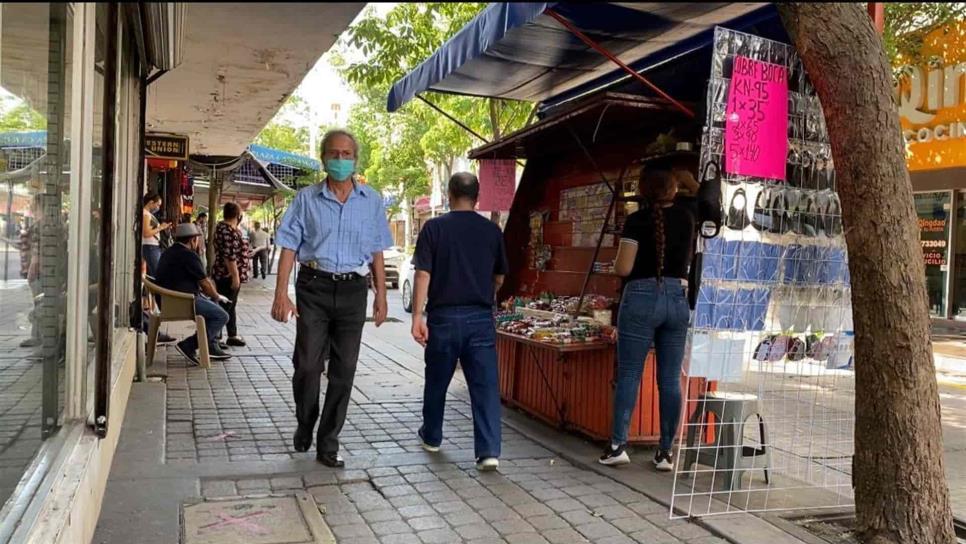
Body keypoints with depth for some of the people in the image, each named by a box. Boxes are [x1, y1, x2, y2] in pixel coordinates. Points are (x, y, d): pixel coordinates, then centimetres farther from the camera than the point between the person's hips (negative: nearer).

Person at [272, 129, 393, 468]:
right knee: (307, 365, -2)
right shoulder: (307, 199, 2)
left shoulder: (371, 201, 7)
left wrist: (381, 295, 6)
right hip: (314, 287, -1)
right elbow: (289, 247, 0)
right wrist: (281, 294, -9)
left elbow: (376, 252, 11)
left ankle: (328, 444, 16)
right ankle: (305, 425, 27)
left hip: (353, 290, 2)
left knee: (343, 371, 4)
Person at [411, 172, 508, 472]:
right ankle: (489, 451, -5)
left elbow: (423, 274, -10)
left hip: (444, 316, -1)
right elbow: (499, 278, 12)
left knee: (436, 381, 16)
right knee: (485, 384, 1)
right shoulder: (492, 230, 3)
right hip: (481, 317, 1)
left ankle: (431, 437, 33)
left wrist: (417, 316, -8)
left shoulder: (434, 227, -4)